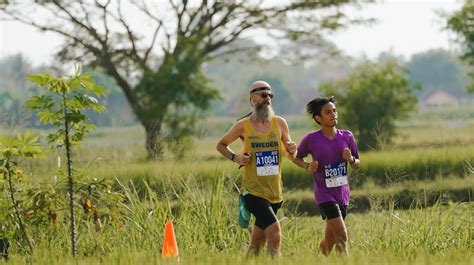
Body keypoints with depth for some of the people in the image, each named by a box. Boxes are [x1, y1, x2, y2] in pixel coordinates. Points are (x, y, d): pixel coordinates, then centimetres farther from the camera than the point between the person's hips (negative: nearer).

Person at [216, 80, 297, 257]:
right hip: (253, 191, -4)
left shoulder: (279, 123, 4)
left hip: (275, 192, 4)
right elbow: (221, 145, 11)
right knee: (275, 232, -22)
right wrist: (235, 157, -8)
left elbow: (291, 156, 12)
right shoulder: (243, 126, -5)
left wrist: (292, 150, -11)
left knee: (256, 244, 14)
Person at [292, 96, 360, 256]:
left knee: (330, 240, 15)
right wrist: (307, 166, -12)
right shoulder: (311, 139, -9)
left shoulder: (346, 136, 1)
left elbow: (357, 165, 10)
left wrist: (351, 159, -13)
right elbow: (296, 157, 7)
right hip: (324, 195, -5)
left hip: (342, 194, 5)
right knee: (342, 237, -16)